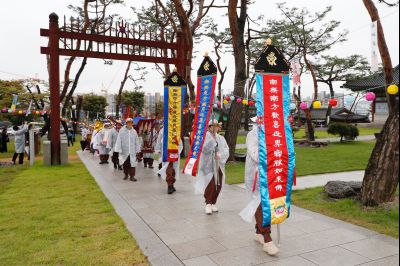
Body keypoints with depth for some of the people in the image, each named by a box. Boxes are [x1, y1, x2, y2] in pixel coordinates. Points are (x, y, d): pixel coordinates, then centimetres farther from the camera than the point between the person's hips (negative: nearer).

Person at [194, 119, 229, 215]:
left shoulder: (221, 138, 14)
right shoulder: (205, 136, -1)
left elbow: (226, 150, 6)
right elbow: (204, 149, -16)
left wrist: (220, 155, -13)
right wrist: (212, 139, -21)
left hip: (219, 165, 5)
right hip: (208, 165, -5)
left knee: (218, 185, 6)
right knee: (210, 184, -12)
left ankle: (213, 203, 20)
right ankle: (208, 204, 0)